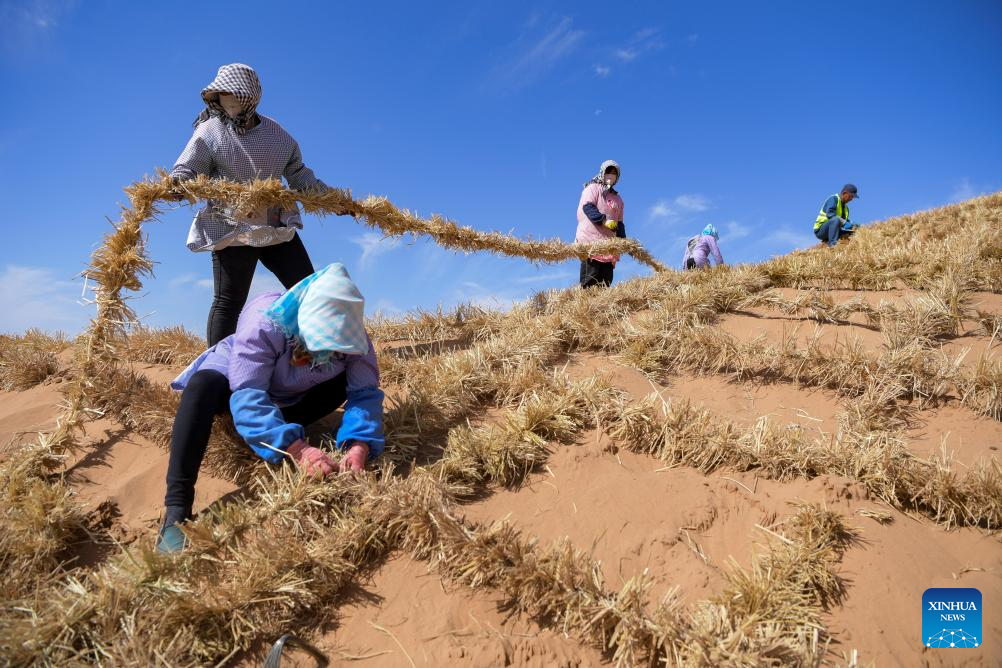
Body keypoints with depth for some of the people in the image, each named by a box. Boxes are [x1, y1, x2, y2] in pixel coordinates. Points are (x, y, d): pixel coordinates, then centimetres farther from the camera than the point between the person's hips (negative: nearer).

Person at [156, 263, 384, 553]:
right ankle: (177, 510, -42)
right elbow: (248, 397, -46)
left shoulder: (351, 333, -27)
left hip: (291, 396, 4)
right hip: (237, 376, -4)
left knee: (350, 379, -20)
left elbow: (365, 392, -30)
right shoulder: (264, 324, -39)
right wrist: (296, 448, -58)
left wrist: (360, 445, -50)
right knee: (205, 384, -37)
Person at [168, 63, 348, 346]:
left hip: (278, 227, 5)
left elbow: (297, 174, 18)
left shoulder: (275, 132, 10)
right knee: (228, 302, -2)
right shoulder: (209, 131, -2)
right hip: (231, 230, -4)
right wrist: (177, 184, -30)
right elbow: (186, 171, -6)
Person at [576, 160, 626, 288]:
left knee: (606, 281, 2)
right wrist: (604, 220, -27)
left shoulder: (618, 199, 25)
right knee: (590, 281, -15)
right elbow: (587, 207, -14)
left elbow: (619, 223, 23)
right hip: (590, 241, -7)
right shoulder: (593, 188, 4)